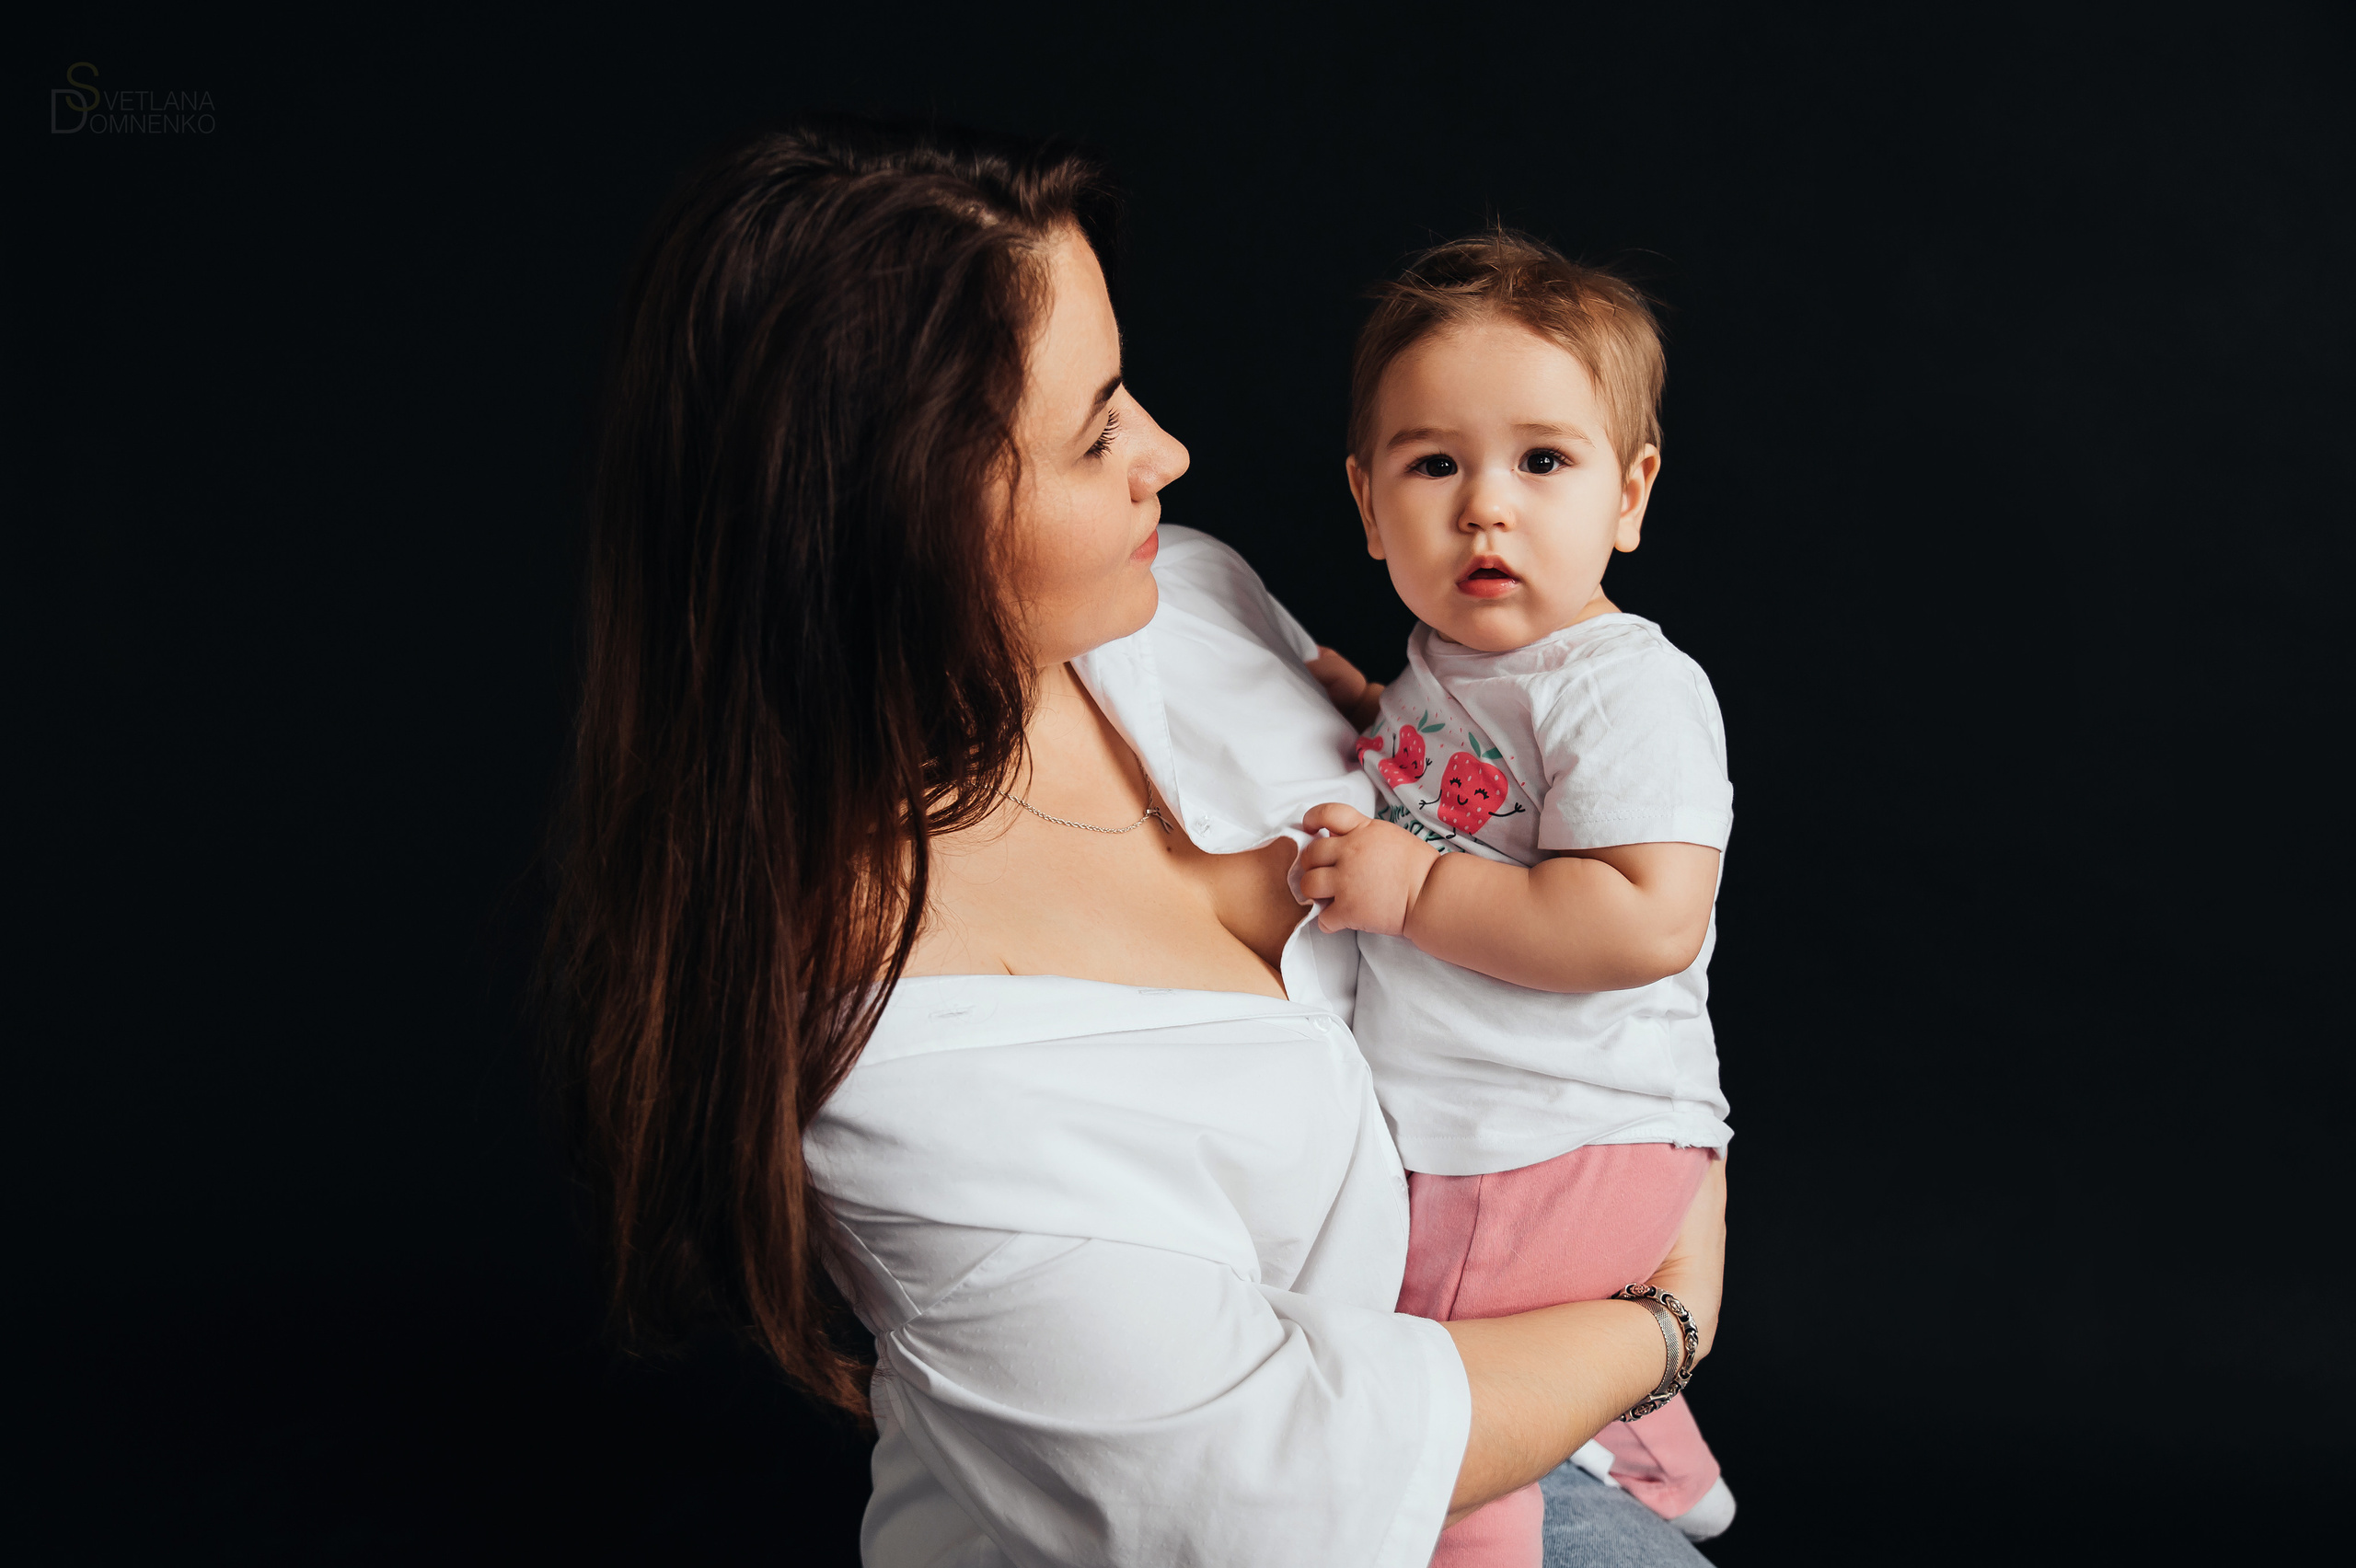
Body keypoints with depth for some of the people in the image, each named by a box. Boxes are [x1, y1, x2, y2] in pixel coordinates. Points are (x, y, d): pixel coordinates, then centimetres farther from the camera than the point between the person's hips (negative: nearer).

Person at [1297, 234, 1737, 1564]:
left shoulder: (1628, 690, -20)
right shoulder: (1442, 668, 8)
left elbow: (1644, 924, -31)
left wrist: (1414, 889, -27)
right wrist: (1363, 722, 10)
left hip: (1562, 1151, -10)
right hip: (1449, 1131, 10)